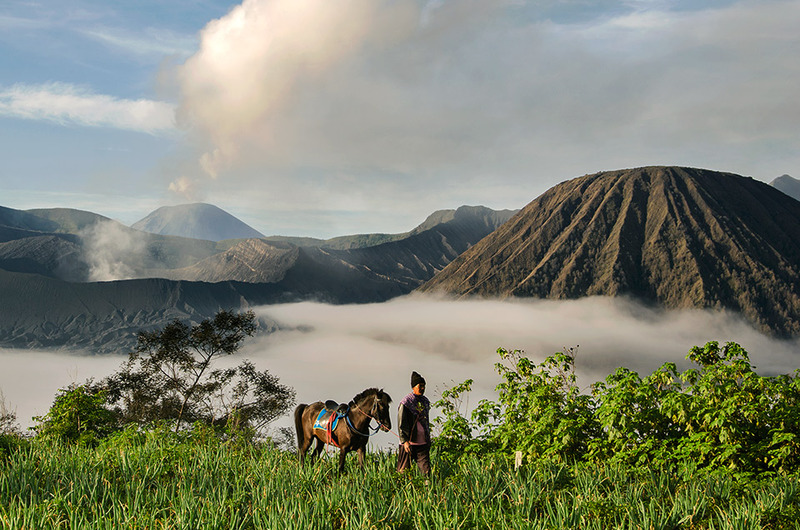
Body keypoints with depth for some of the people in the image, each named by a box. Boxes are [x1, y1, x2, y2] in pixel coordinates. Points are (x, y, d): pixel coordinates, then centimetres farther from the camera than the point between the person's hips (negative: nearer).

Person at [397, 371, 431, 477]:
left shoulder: (425, 401, 12)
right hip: (409, 443, -5)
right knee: (403, 470, 4)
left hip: (423, 443, 5)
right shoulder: (406, 402, -8)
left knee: (426, 470, -2)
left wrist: (428, 439, 21)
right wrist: (404, 441, -17)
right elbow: (401, 424, -10)